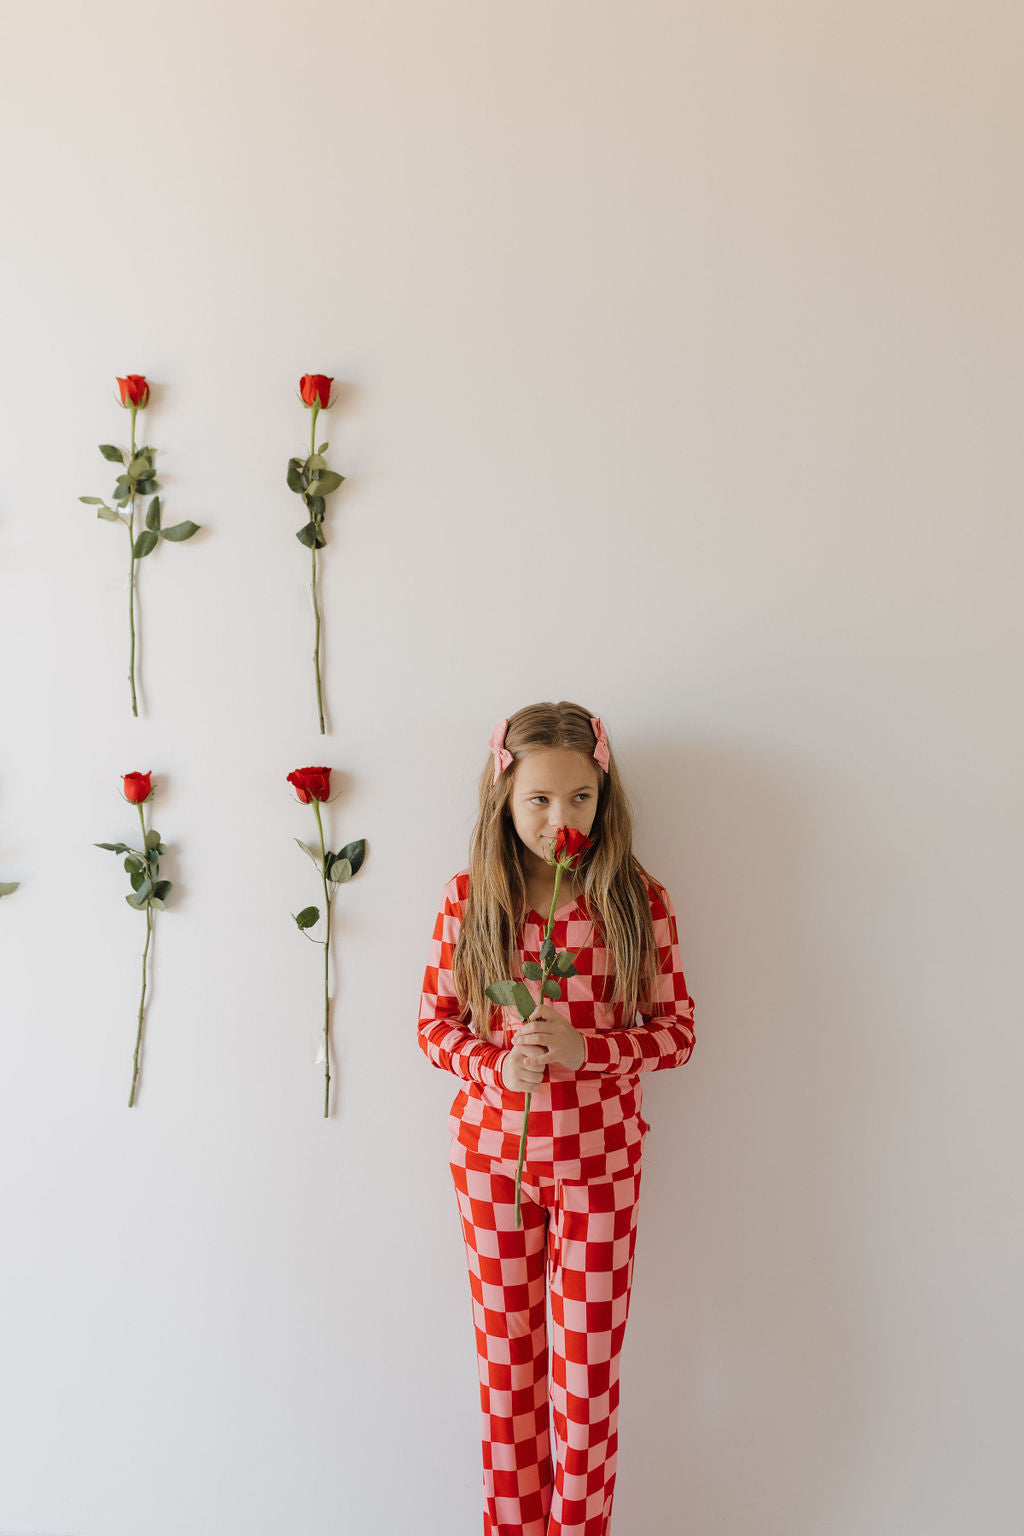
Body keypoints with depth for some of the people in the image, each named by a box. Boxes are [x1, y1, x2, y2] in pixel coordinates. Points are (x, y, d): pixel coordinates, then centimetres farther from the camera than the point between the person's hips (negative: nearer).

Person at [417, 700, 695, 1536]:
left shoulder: (638, 900, -8)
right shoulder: (469, 897, -6)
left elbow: (677, 1029, -4)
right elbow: (435, 1022, 0)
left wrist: (585, 1048, -21)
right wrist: (498, 1064, -20)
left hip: (599, 1160, -1)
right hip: (492, 1153, 1)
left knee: (588, 1372, 9)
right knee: (508, 1365, 16)